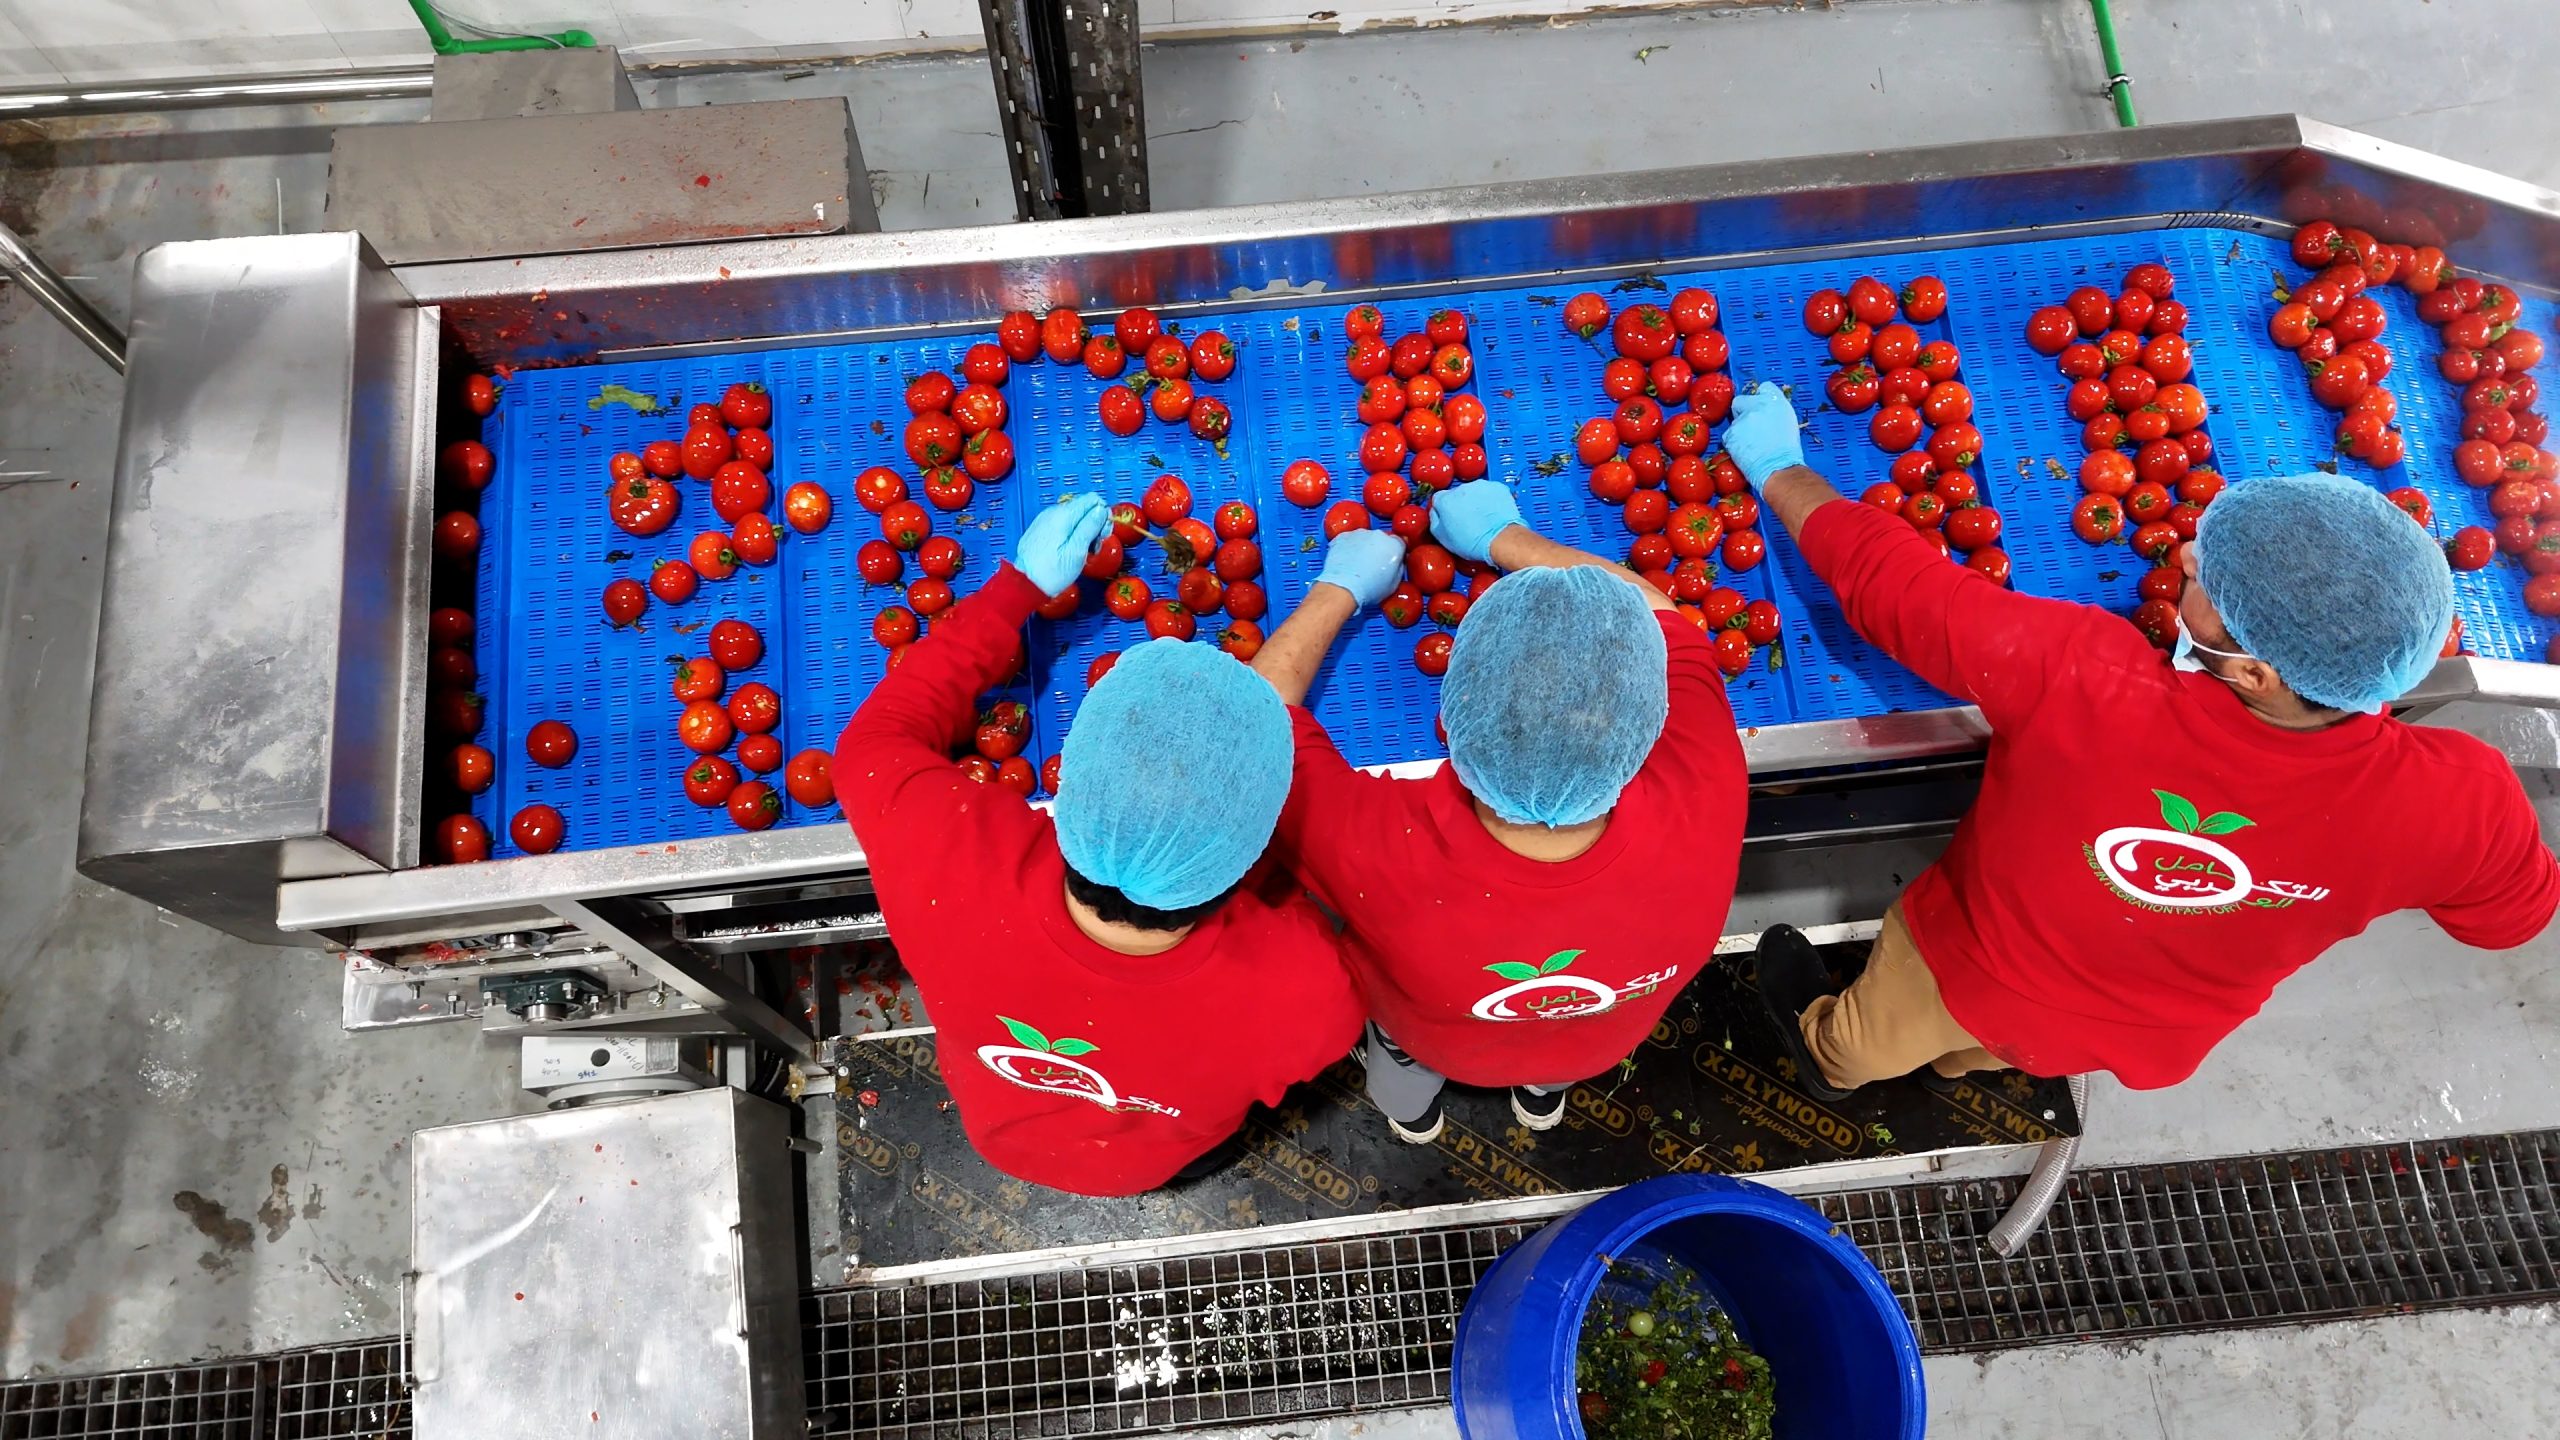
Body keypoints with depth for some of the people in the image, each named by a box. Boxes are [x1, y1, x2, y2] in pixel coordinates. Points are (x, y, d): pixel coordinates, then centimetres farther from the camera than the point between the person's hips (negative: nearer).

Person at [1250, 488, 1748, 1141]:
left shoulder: (1384, 858, -49)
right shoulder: (1702, 807, -43)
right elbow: (1657, 618, -22)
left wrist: (1339, 590, -13)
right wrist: (1504, 536, -9)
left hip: (1428, 1040, -2)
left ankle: (1410, 1105, 60)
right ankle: (1544, 1093, 59)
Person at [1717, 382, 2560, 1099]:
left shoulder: (2079, 682, -47)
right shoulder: (2461, 802, -35)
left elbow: (1886, 582, -31)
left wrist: (1780, 473, -12)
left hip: (1978, 974, -3)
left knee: (1869, 1038, 35)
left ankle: (1832, 1060, 67)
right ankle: (1959, 1062, 72)